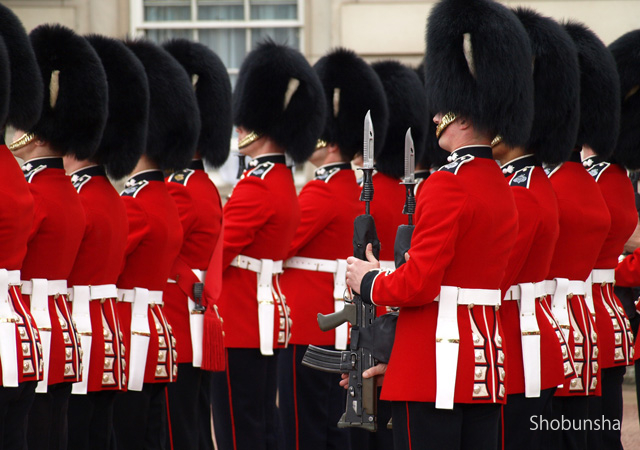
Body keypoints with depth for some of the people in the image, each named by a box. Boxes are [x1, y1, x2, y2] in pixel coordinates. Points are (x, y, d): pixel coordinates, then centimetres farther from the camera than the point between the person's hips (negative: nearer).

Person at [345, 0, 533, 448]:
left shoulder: (446, 186, -14)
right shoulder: (501, 186, 14)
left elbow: (419, 283, -19)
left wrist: (369, 282, -1)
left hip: (436, 367, -9)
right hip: (486, 360, 9)